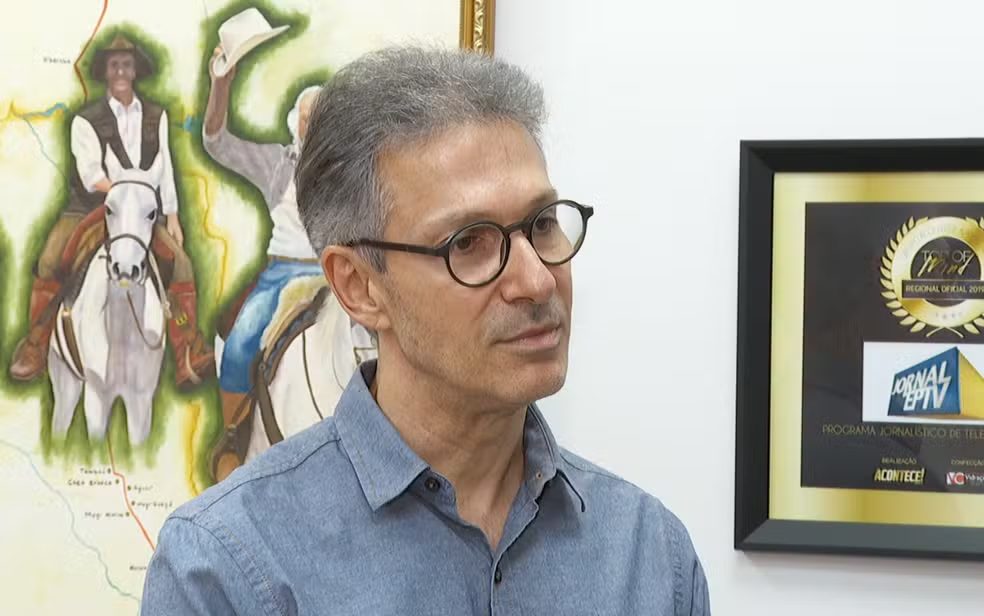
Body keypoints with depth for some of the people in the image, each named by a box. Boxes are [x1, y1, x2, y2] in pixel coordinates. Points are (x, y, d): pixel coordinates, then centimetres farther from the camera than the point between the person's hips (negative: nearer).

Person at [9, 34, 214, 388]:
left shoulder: (155, 116, 9)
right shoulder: (87, 120, -1)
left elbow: (164, 168, 8)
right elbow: (91, 176, -11)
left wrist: (172, 216, 3)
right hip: (90, 208, -2)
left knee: (180, 263, -18)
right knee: (49, 263, -23)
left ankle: (190, 358, -16)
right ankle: (34, 350, -9)